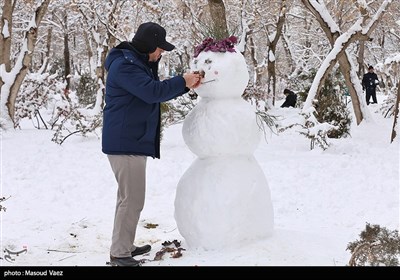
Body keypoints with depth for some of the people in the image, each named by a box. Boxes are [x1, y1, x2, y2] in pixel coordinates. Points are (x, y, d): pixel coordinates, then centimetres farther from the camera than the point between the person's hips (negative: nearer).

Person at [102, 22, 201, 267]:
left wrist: (186, 85, 7)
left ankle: (125, 246, 24)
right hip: (125, 143, -11)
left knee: (130, 197, 15)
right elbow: (153, 92, -25)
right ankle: (119, 254, -4)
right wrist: (182, 81, -13)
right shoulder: (125, 65, -17)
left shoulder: (139, 63, 16)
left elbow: (157, 92, 20)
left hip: (133, 141, 11)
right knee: (132, 199, -9)